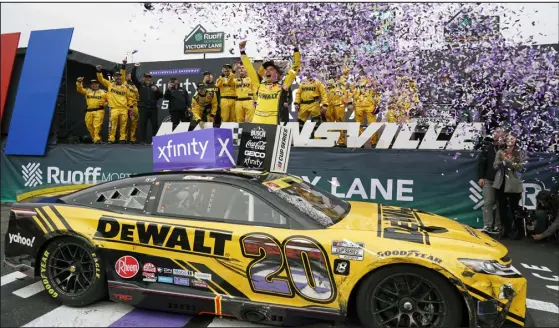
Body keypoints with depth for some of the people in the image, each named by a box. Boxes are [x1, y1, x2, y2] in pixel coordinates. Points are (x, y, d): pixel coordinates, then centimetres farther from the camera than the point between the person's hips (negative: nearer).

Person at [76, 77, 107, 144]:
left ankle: (97, 139, -11)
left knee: (97, 125, -13)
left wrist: (104, 103, -8)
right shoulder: (87, 91, 17)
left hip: (99, 111, -4)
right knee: (89, 125, 6)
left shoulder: (103, 92, 11)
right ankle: (94, 138, 21)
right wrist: (79, 82, -9)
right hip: (89, 111, 4)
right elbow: (79, 89, 7)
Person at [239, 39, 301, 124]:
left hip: (275, 124, -3)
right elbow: (250, 69, 19)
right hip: (257, 122, 3)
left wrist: (296, 49, 3)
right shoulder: (259, 85, 14)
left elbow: (294, 68, 5)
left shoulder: (283, 87, 6)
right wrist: (242, 51, 20)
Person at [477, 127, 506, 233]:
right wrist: (480, 177, -6)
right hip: (488, 180, -2)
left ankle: (498, 226, 11)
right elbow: (481, 163, 0)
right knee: (488, 202, -3)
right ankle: (487, 225, -3)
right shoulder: (487, 148, 2)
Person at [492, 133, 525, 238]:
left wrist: (507, 160, -17)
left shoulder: (519, 153, 0)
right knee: (502, 208, 6)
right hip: (501, 183, 3)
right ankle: (506, 229, 18)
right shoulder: (500, 152, 8)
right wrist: (502, 160, -17)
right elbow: (495, 166, 2)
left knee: (514, 208, 2)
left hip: (513, 184, -3)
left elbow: (520, 167, -11)